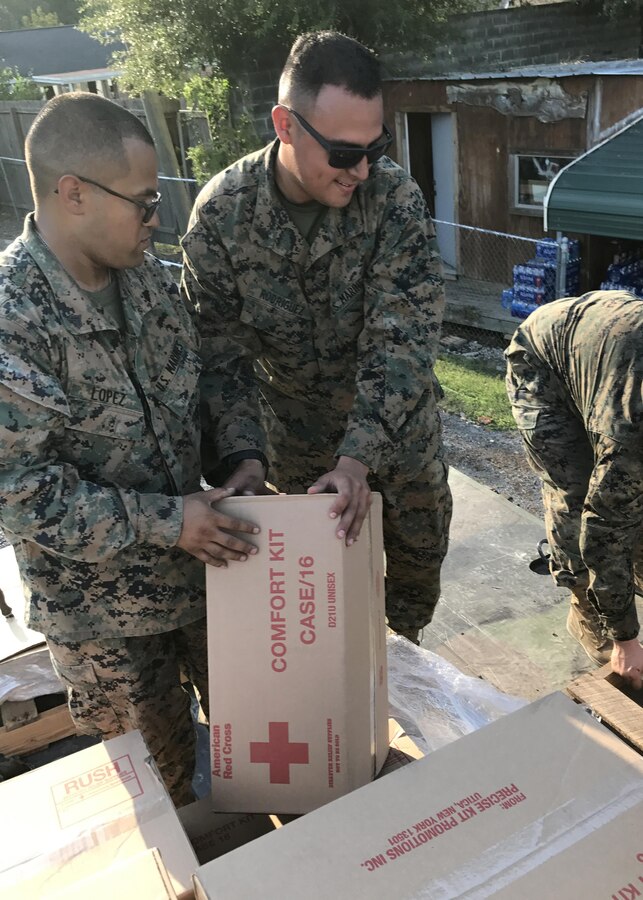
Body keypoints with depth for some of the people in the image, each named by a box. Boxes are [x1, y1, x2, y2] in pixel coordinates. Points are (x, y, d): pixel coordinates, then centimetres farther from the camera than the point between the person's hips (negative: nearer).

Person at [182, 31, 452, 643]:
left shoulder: (394, 198, -23)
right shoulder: (221, 212, -20)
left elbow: (401, 340, -27)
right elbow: (220, 348, -17)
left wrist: (359, 456, -37)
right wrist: (244, 455, -30)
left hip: (397, 427, 0)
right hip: (293, 434, 0)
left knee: (419, 552, 18)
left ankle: (399, 656, 51)